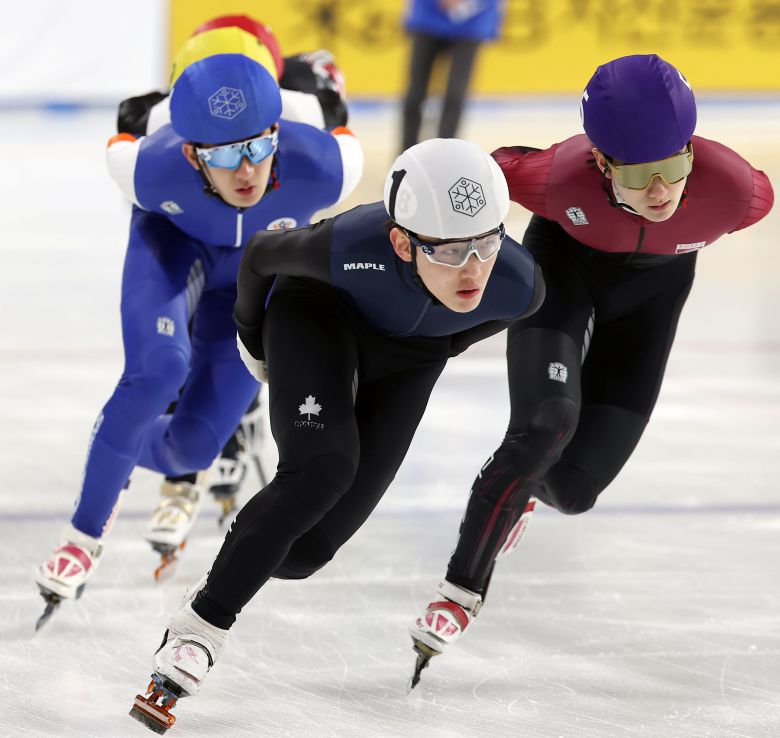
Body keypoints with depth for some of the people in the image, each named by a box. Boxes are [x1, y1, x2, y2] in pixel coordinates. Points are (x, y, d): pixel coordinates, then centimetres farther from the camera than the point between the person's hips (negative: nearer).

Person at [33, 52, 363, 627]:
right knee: (158, 371, -30)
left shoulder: (322, 168, -40)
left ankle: (123, 454, 34)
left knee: (193, 445, -5)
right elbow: (118, 148, -14)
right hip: (174, 239, -1)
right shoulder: (153, 169, -40)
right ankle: (85, 534, -9)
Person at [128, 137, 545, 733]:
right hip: (318, 312, -3)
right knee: (325, 467, -31)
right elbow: (260, 256, -17)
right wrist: (253, 341, 0)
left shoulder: (519, 285, -33)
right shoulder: (351, 247, -41)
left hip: (405, 354, 3)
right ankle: (197, 628, -21)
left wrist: (433, 348, 10)